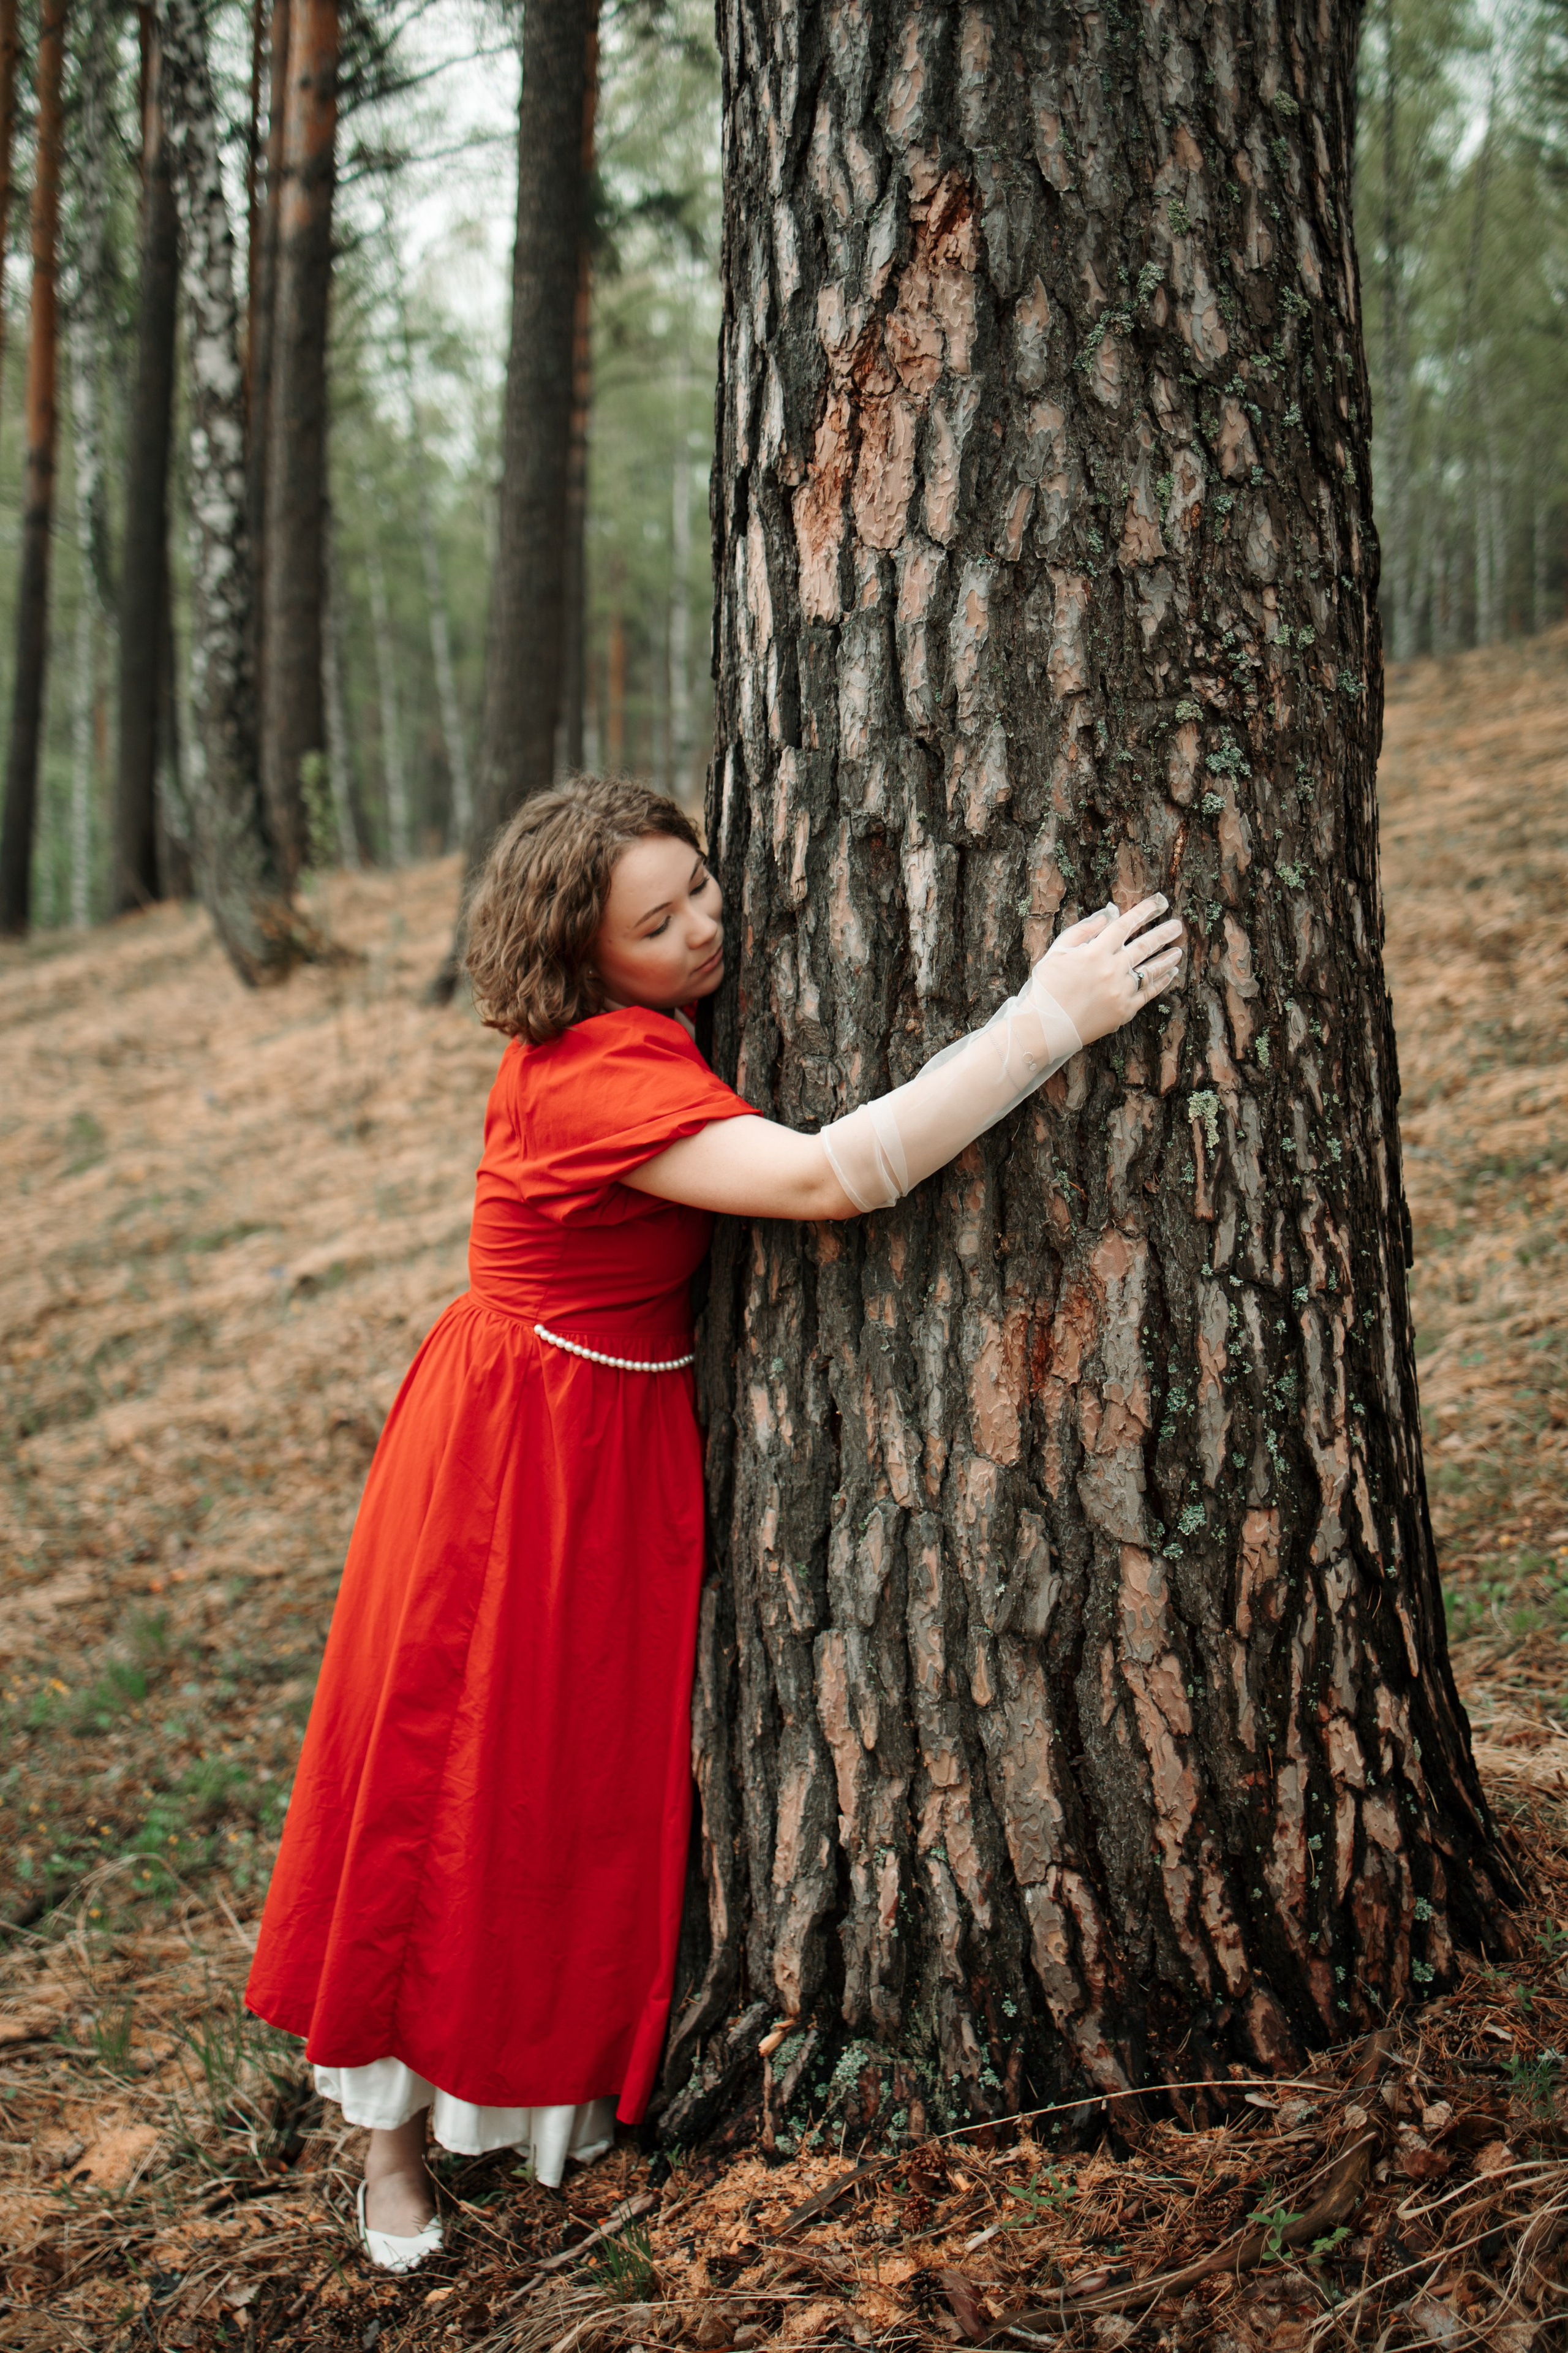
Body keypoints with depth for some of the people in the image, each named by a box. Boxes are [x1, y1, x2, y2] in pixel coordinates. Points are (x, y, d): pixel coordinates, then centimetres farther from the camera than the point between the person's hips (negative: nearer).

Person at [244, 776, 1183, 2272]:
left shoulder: (651, 1033, 0)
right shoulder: (590, 1078, -28)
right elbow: (824, 1177, -40)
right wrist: (1045, 1023, -40)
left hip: (625, 1435, 9)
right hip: (515, 1454, -9)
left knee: (601, 1771, 16)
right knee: (453, 1778, 4)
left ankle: (564, 2082, 34)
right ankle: (394, 2132, 21)